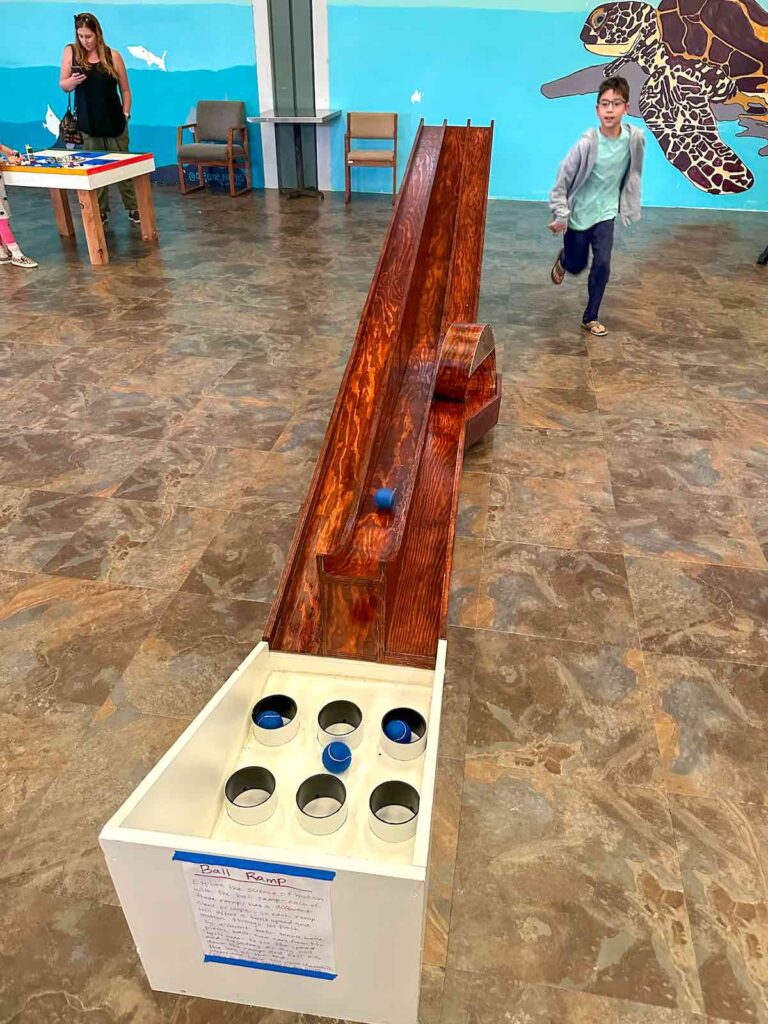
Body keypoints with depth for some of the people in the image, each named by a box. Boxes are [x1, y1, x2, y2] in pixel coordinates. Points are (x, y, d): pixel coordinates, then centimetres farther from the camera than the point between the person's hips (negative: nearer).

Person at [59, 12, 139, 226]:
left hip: (114, 122, -1)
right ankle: (100, 211, 12)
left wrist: (126, 114, -2)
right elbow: (63, 86, 3)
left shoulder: (112, 56, -2)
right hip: (88, 124, 1)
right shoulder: (71, 52, 1)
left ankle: (133, 208, 11)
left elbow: (125, 89, 5)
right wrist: (72, 81, -18)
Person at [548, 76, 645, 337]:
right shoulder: (587, 143, -23)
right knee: (576, 266, 12)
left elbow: (633, 174, 5)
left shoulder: (635, 138, -12)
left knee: (602, 265, -10)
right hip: (577, 214, -2)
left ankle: (591, 317, 7)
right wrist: (560, 215, -15)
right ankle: (563, 259, 51)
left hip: (606, 213, 2)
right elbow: (563, 179, -14)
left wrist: (629, 206, 11)